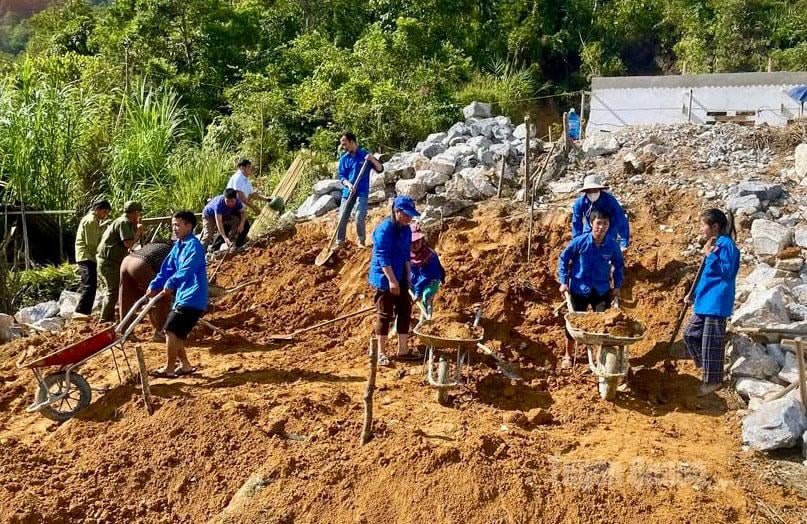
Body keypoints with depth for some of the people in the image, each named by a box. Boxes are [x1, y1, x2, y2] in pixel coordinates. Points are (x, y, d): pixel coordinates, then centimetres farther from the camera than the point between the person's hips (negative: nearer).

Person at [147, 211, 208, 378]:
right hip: (182, 297, 9)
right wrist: (154, 286, 5)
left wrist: (171, 284, -36)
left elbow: (186, 270, -27)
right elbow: (167, 269, 15)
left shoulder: (194, 246, -14)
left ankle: (169, 369, 2)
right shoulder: (178, 246, 14)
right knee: (174, 333, 11)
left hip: (192, 298, -9)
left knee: (171, 331, -9)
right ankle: (185, 365, 21)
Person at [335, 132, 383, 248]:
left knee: (360, 218, -12)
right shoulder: (343, 158, 7)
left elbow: (380, 169, -1)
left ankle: (362, 241, 6)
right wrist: (349, 184, -17)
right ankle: (339, 242, 13)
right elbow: (341, 176, 3)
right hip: (347, 192, 3)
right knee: (342, 218, 2)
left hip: (362, 192, -3)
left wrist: (372, 160, -20)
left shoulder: (364, 154, 0)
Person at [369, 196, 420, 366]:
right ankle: (380, 353, 9)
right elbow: (382, 256, -21)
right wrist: (392, 280, -24)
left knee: (405, 312, 10)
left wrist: (407, 277, 15)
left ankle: (403, 350, 19)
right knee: (385, 315, -1)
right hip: (385, 278, -8)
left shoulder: (406, 229, 7)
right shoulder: (384, 229, -18)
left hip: (400, 278, 8)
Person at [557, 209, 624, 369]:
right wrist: (563, 282, -8)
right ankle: (568, 355, 26)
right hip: (579, 290, -1)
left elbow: (619, 265, 7)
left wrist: (617, 286, 2)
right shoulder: (579, 242, -16)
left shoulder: (612, 245, -10)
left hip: (602, 291, 2)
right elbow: (564, 259, -4)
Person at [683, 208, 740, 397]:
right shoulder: (714, 244, 15)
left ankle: (713, 380, 9)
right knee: (690, 334, 14)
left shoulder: (726, 244, -13)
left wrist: (710, 255, -24)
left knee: (711, 342, -3)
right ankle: (708, 369, 25)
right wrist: (694, 294, 22)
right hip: (704, 302, 10)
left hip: (716, 303, -10)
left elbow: (726, 271, -21)